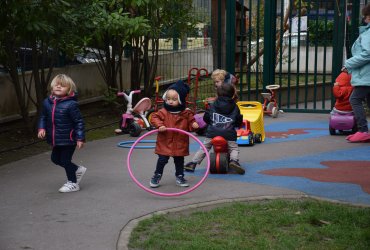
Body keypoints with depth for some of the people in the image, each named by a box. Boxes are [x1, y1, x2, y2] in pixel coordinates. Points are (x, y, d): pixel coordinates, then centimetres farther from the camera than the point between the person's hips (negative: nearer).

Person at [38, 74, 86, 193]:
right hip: (55, 139, 7)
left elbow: (79, 122, -15)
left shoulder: (71, 104, -19)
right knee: (55, 158, 19)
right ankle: (77, 170, 39)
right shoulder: (47, 102, 0)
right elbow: (43, 117, 14)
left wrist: (80, 138, -16)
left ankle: (73, 183, 21)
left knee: (65, 160, 1)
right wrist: (41, 128, -2)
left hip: (68, 139, -7)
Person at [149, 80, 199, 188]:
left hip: (180, 143, 1)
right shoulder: (163, 112, -7)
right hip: (165, 143, -1)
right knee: (162, 160, 4)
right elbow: (154, 118, -7)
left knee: (179, 161, 15)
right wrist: (159, 125, -23)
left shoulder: (186, 113, -3)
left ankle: (179, 176, 31)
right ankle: (157, 176, 21)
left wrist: (193, 124, -16)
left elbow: (191, 121, 6)